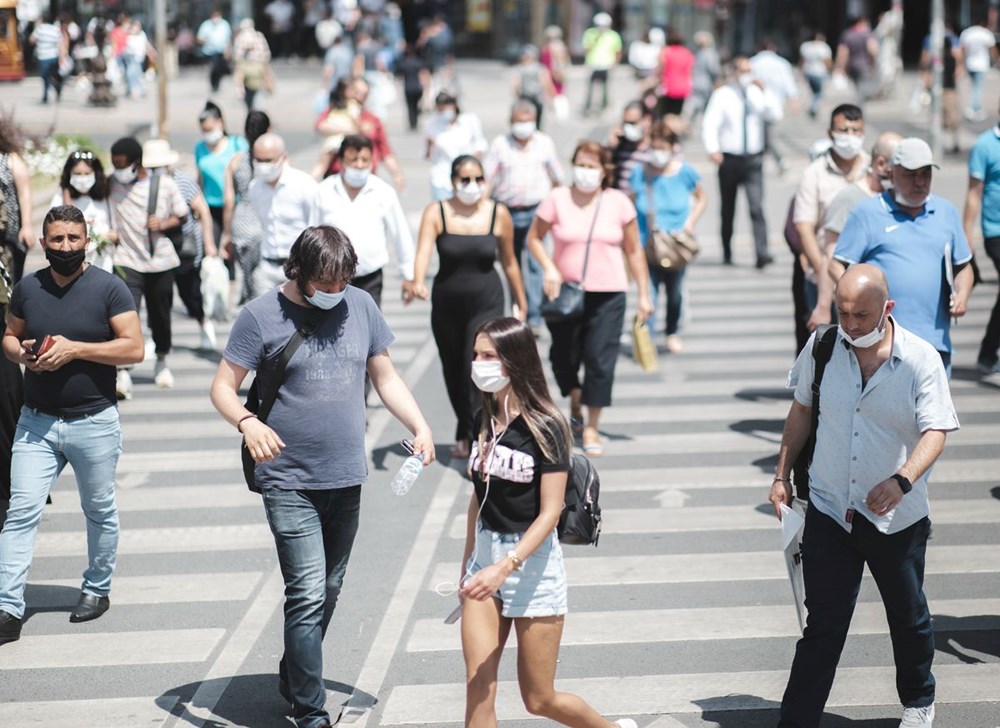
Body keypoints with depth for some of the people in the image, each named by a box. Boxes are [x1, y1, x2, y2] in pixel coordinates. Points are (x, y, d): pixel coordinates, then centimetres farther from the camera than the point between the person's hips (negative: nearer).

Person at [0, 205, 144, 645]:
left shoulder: (108, 288, -7)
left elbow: (134, 348, -12)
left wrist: (75, 349, -20)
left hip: (94, 422, -2)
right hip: (36, 421, 2)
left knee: (100, 511, 13)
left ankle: (97, 589, 34)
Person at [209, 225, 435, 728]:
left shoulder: (360, 306, 5)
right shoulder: (262, 316, -8)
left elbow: (386, 377, 13)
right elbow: (223, 387, -7)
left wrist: (420, 427, -2)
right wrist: (247, 422, -28)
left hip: (347, 479, 5)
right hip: (290, 482, -5)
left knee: (328, 591, 16)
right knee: (308, 595, -11)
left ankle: (293, 680, 36)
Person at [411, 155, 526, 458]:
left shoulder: (499, 214, -4)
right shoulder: (436, 213, -6)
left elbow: (509, 262, 6)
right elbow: (424, 251, -22)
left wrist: (521, 304, 12)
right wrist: (418, 281, -41)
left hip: (487, 303, -2)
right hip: (446, 305, 2)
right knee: (453, 373, 14)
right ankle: (464, 432, 36)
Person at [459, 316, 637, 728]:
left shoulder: (545, 428, -14)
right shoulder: (486, 422, 5)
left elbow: (549, 513, -18)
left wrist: (504, 568, -27)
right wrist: (468, 564, 18)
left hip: (532, 562, -6)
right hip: (485, 555, 6)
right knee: (478, 690, -3)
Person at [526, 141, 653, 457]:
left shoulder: (618, 203, 0)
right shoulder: (557, 200, -3)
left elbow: (633, 250, 5)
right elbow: (534, 237, 6)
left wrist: (643, 294, 3)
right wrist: (549, 268, -11)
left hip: (608, 294, 0)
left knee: (600, 360, -4)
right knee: (564, 356, 9)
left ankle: (591, 429, 7)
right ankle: (575, 406, 38)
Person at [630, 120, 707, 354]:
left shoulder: (685, 173, -7)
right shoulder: (640, 173, -7)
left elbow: (702, 198, 9)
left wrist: (691, 221, -6)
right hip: (647, 245, -2)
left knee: (675, 293, 18)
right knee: (648, 295, -13)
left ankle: (672, 334, 41)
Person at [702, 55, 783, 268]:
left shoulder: (757, 94, 6)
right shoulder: (722, 95, -2)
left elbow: (776, 115, -4)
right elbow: (710, 123, -8)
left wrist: (765, 90, -11)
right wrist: (713, 149, -22)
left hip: (753, 160, 1)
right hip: (729, 160, -1)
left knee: (757, 207, -13)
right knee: (728, 209, 10)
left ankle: (762, 253, -18)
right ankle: (727, 254, 24)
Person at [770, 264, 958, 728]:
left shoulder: (921, 359, -11)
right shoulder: (822, 348, -3)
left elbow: (935, 432, -16)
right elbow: (801, 411, 11)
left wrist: (902, 480, -33)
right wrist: (782, 475, 10)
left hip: (897, 516, -1)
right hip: (829, 510, 1)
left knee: (908, 618, 17)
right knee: (823, 623, -1)